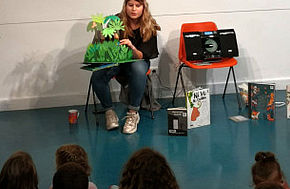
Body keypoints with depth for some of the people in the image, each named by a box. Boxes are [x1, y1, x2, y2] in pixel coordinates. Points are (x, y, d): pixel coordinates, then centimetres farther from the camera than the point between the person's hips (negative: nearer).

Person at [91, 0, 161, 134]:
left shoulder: (149, 28, -8)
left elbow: (142, 56, -12)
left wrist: (132, 47, -33)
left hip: (137, 61, -1)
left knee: (139, 70, -38)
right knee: (97, 75, -30)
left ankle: (133, 113, -26)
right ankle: (109, 111, -10)